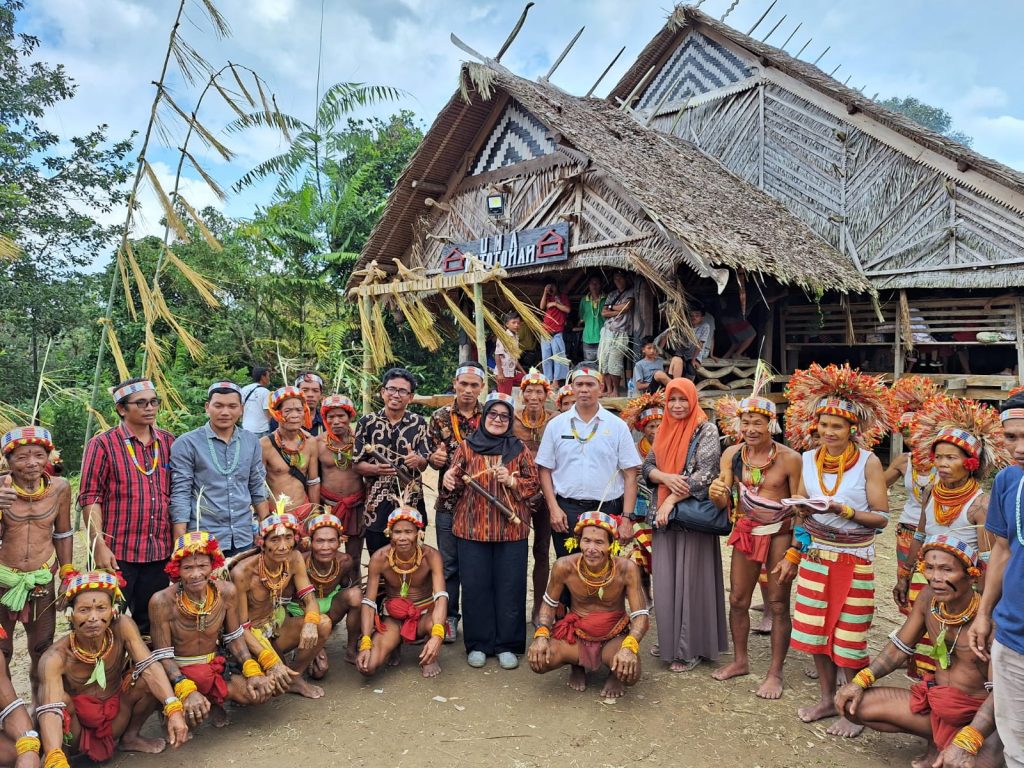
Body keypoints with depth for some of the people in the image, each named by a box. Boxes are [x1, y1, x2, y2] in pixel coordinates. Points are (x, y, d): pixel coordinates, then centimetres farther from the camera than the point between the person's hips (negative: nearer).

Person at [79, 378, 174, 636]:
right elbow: (90, 497, -7)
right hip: (117, 553, -4)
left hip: (160, 551, 4)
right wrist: (99, 545, -13)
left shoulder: (168, 442, 7)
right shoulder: (103, 444, -6)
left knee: (151, 623, 14)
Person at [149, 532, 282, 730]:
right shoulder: (162, 601, -22)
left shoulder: (227, 592, -12)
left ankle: (212, 700, 9)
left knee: (264, 690, -16)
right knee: (193, 716, -32)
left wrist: (253, 672, -14)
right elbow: (163, 655, -15)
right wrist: (186, 690, -29)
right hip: (178, 673, -3)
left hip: (215, 668, 3)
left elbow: (234, 638, 0)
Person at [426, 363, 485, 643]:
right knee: (449, 564, 9)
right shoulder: (440, 417, 2)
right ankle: (449, 617, 23)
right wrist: (434, 458, -19)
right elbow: (430, 456, 4)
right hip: (449, 501, 0)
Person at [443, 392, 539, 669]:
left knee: (510, 586, 3)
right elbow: (457, 484, 7)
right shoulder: (467, 446, 7)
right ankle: (478, 644, 18)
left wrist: (512, 481, -12)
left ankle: (507, 645, 16)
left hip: (511, 527, 0)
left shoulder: (519, 449, 8)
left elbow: (533, 483, 5)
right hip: (473, 527, 0)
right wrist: (450, 480, -15)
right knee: (475, 585, 4)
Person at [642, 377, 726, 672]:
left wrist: (671, 501, -16)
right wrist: (667, 478, -14)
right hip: (664, 515, 6)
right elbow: (648, 467, 8)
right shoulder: (663, 431, 12)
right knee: (665, 581, 8)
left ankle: (691, 648, 11)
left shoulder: (706, 431, -6)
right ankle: (669, 640, 22)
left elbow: (705, 474, -14)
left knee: (689, 580, -1)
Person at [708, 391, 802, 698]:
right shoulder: (731, 454, -5)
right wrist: (717, 494, -28)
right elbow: (726, 502, -3)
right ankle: (740, 661, 32)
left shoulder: (790, 458, -17)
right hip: (746, 532, 4)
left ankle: (775, 673, 20)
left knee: (778, 605, 4)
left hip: (780, 534, -4)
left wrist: (793, 554, -14)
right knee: (737, 600, 12)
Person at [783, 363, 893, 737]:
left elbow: (882, 517, -11)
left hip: (854, 559, -4)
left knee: (849, 635, 1)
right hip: (815, 554, 4)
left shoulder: (868, 461, -10)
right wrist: (803, 511, -11)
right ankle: (827, 699, 27)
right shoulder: (810, 458, 3)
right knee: (815, 628, 9)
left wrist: (845, 511, -24)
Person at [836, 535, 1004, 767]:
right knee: (853, 704, -2)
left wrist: (965, 743, -40)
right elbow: (900, 646, 5)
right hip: (935, 701, 6)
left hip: (979, 714, -6)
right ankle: (937, 740, 11)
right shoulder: (929, 598, -7)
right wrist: (860, 681, -5)